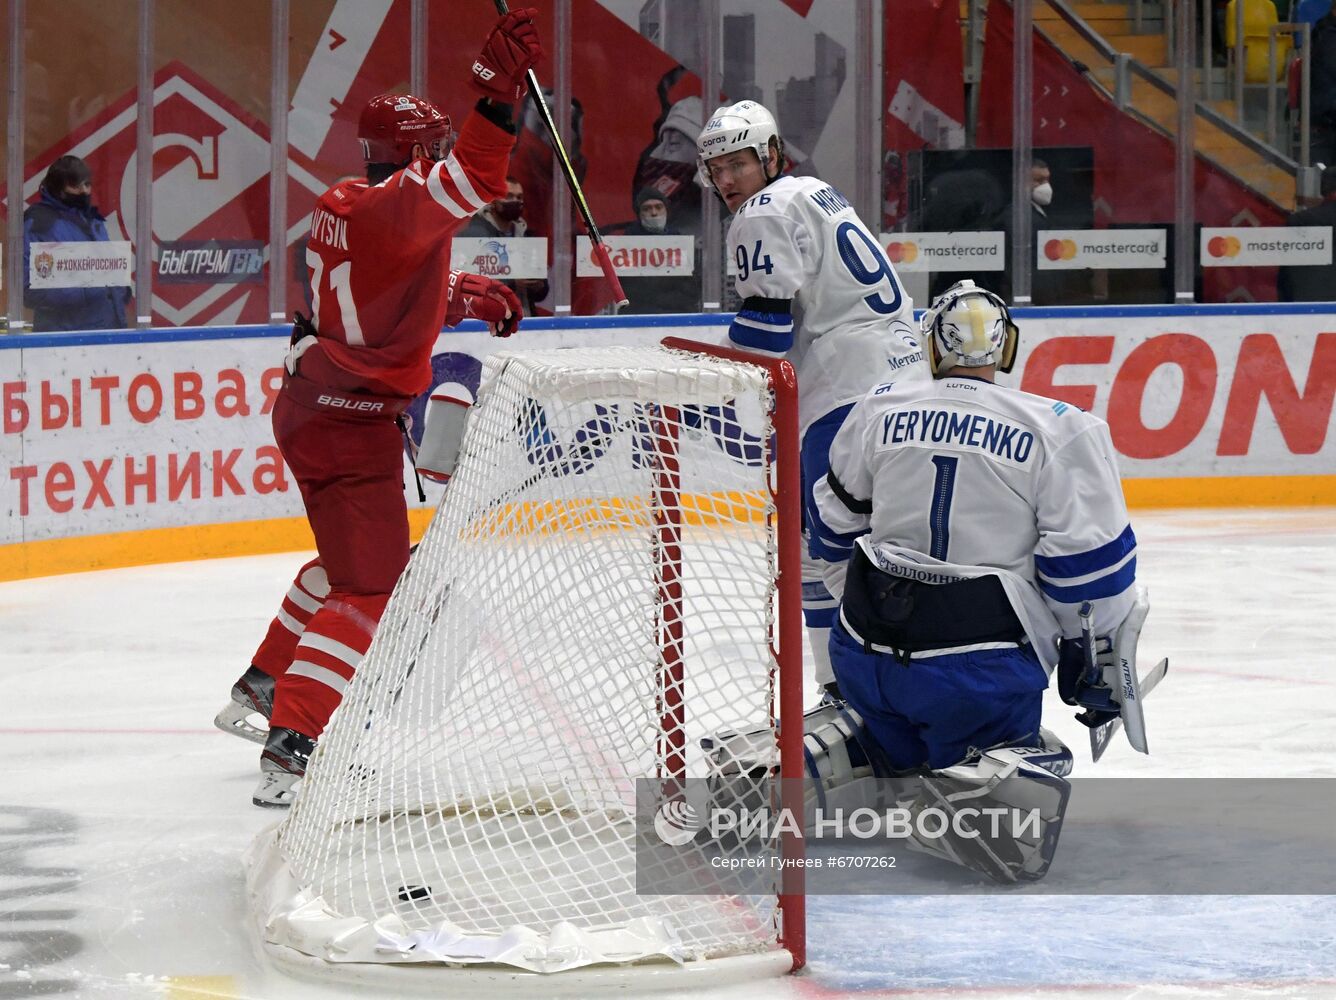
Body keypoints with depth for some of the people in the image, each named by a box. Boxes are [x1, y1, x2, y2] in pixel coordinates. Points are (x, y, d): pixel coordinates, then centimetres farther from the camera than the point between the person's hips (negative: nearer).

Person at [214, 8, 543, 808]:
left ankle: (261, 692, 37)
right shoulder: (401, 204, -19)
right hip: (351, 420, -10)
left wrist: (464, 294, 22)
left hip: (313, 405, 10)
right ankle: (290, 755, -18)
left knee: (351, 562, 28)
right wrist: (499, 93, -44)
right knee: (371, 591, -11)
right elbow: (471, 183, -39)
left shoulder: (347, 204, 10)